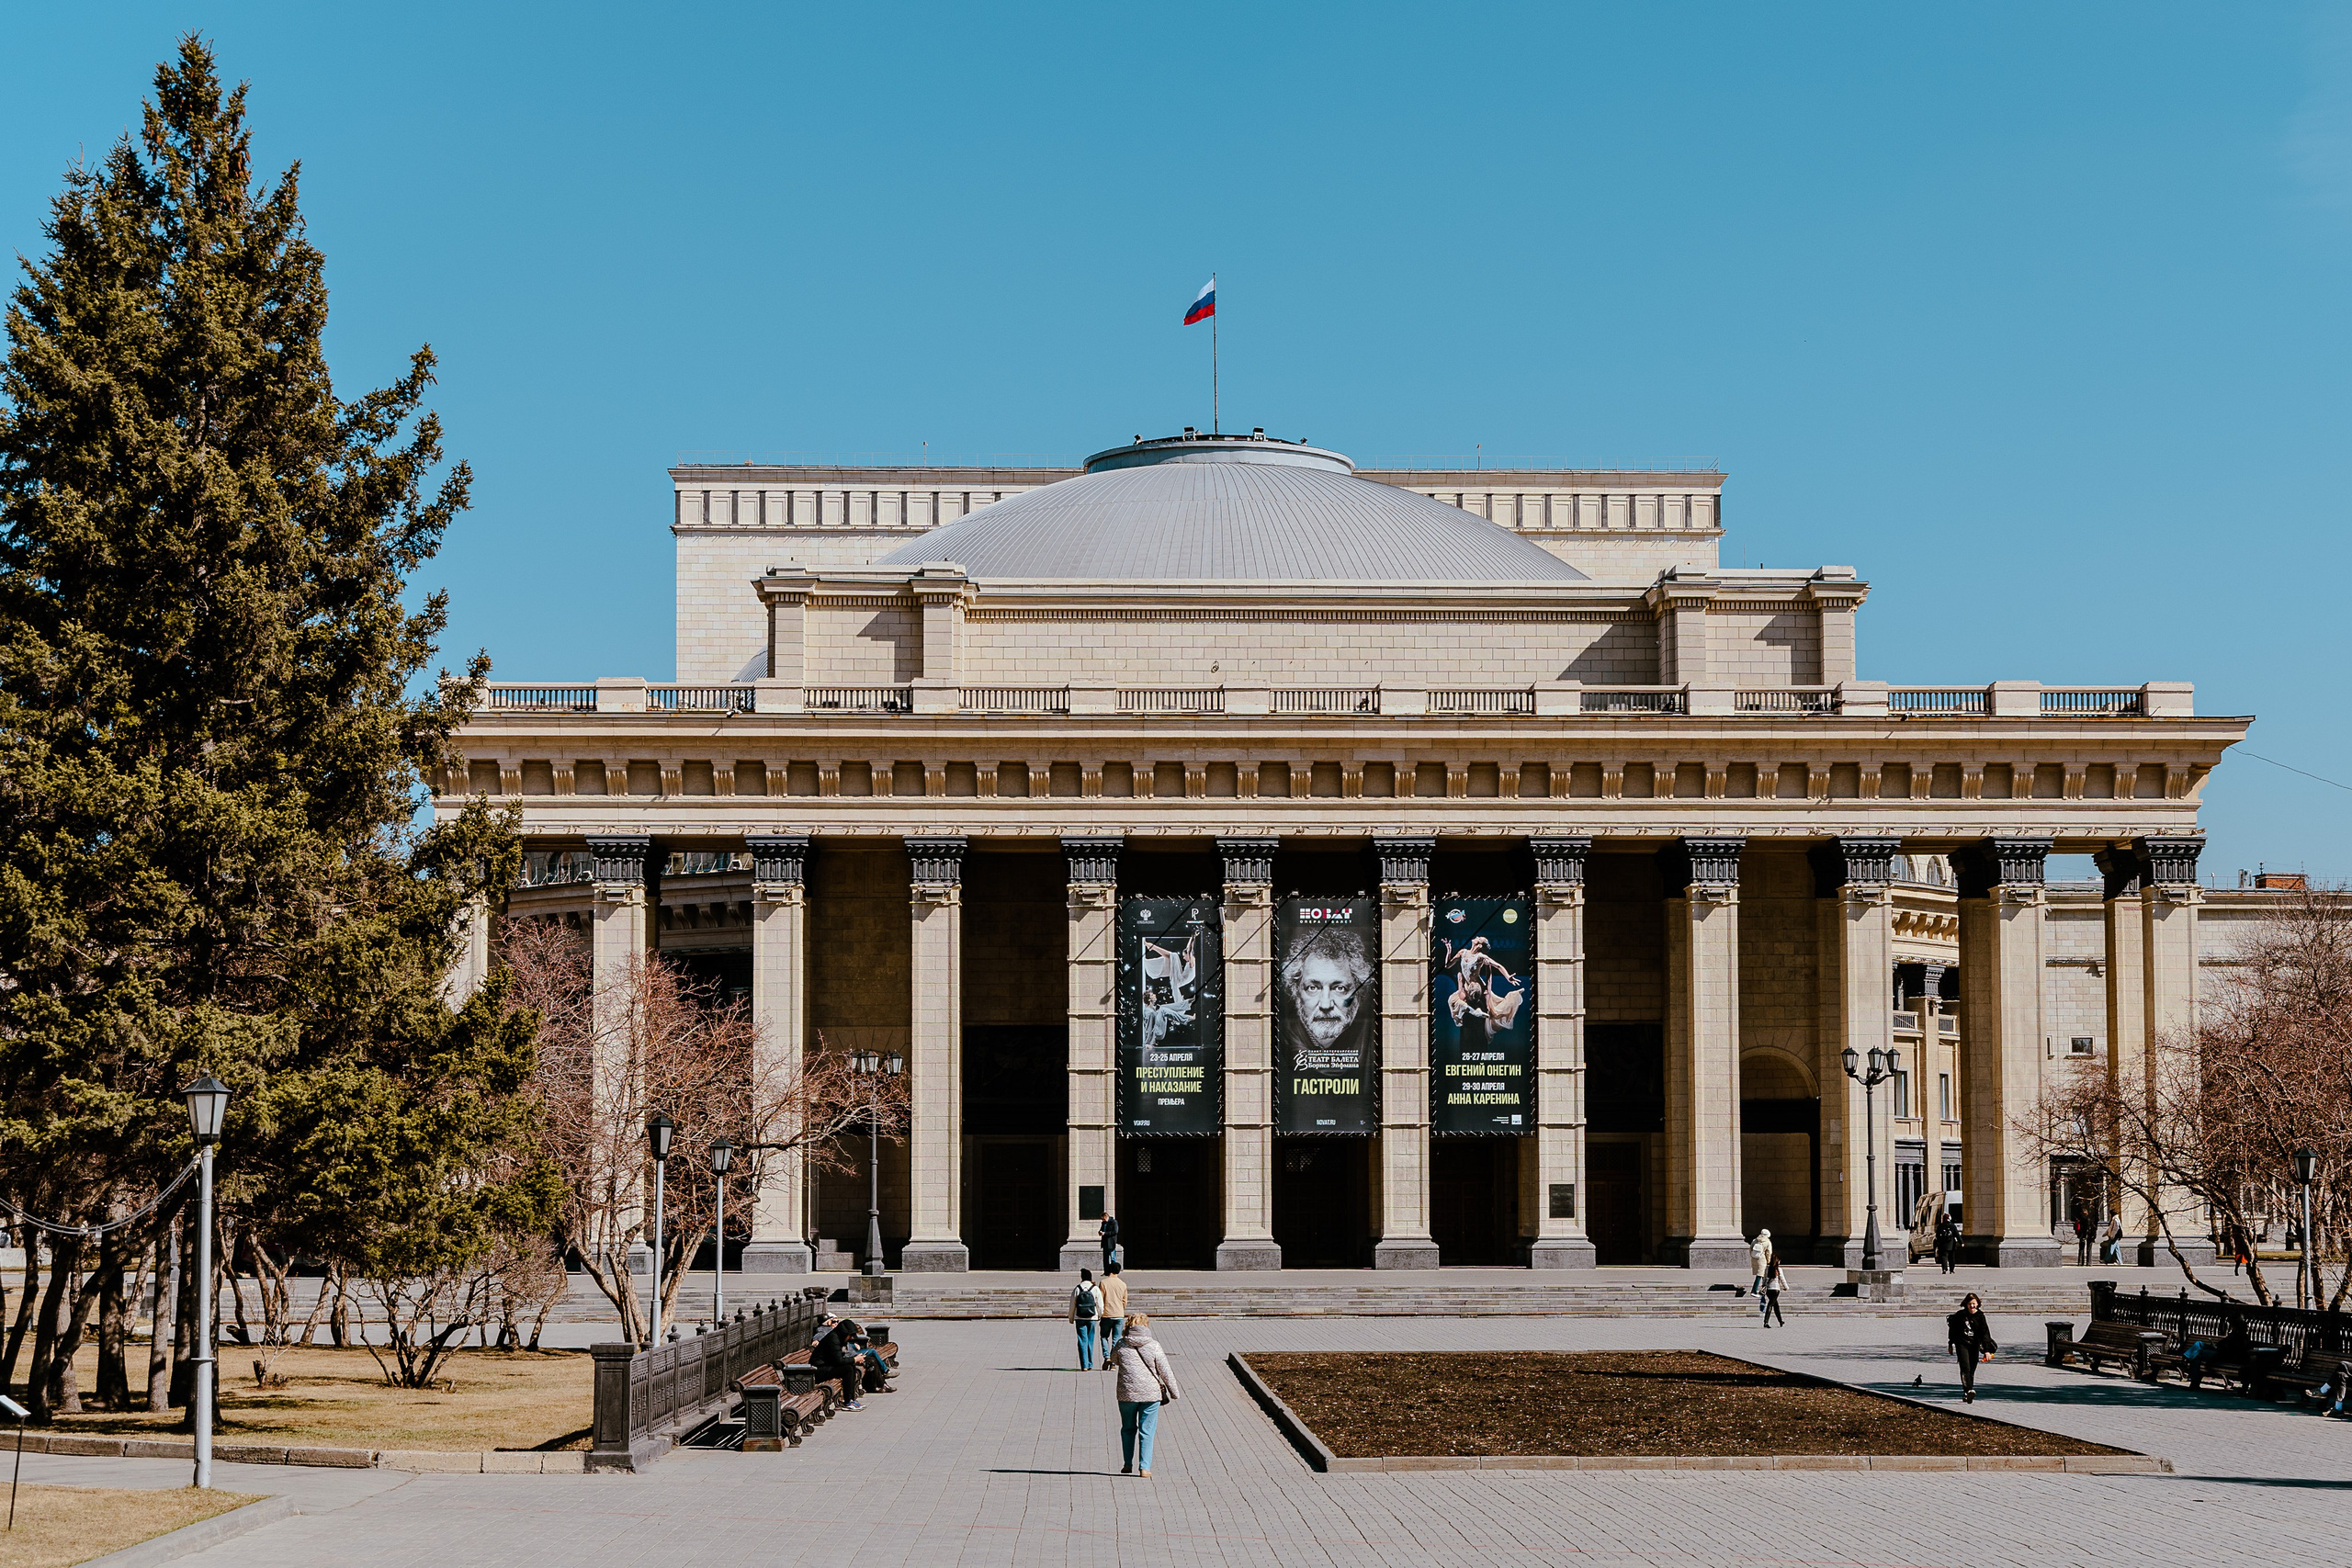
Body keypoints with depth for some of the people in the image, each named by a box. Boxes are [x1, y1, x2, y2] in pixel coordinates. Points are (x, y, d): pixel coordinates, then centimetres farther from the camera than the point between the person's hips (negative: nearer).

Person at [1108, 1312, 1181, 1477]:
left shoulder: (1121, 1344, -3)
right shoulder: (1153, 1346, -6)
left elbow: (1113, 1361, 17)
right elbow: (1165, 1372, -3)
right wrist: (1174, 1393, 5)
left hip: (1127, 1394, 1)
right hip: (1151, 1394, -1)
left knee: (1128, 1429, 18)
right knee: (1147, 1432, 6)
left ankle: (1127, 1464, 21)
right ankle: (1144, 1467, 3)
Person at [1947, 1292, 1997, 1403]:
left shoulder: (1980, 1316, -2)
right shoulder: (1960, 1315, -4)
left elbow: (1985, 1333, -6)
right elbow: (1952, 1329, 8)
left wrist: (1987, 1350, -13)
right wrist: (1951, 1344, 12)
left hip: (1975, 1345, 2)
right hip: (1961, 1344, -2)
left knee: (1972, 1370, 5)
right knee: (1965, 1367, -19)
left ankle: (1967, 1396, 15)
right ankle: (1968, 1391, -33)